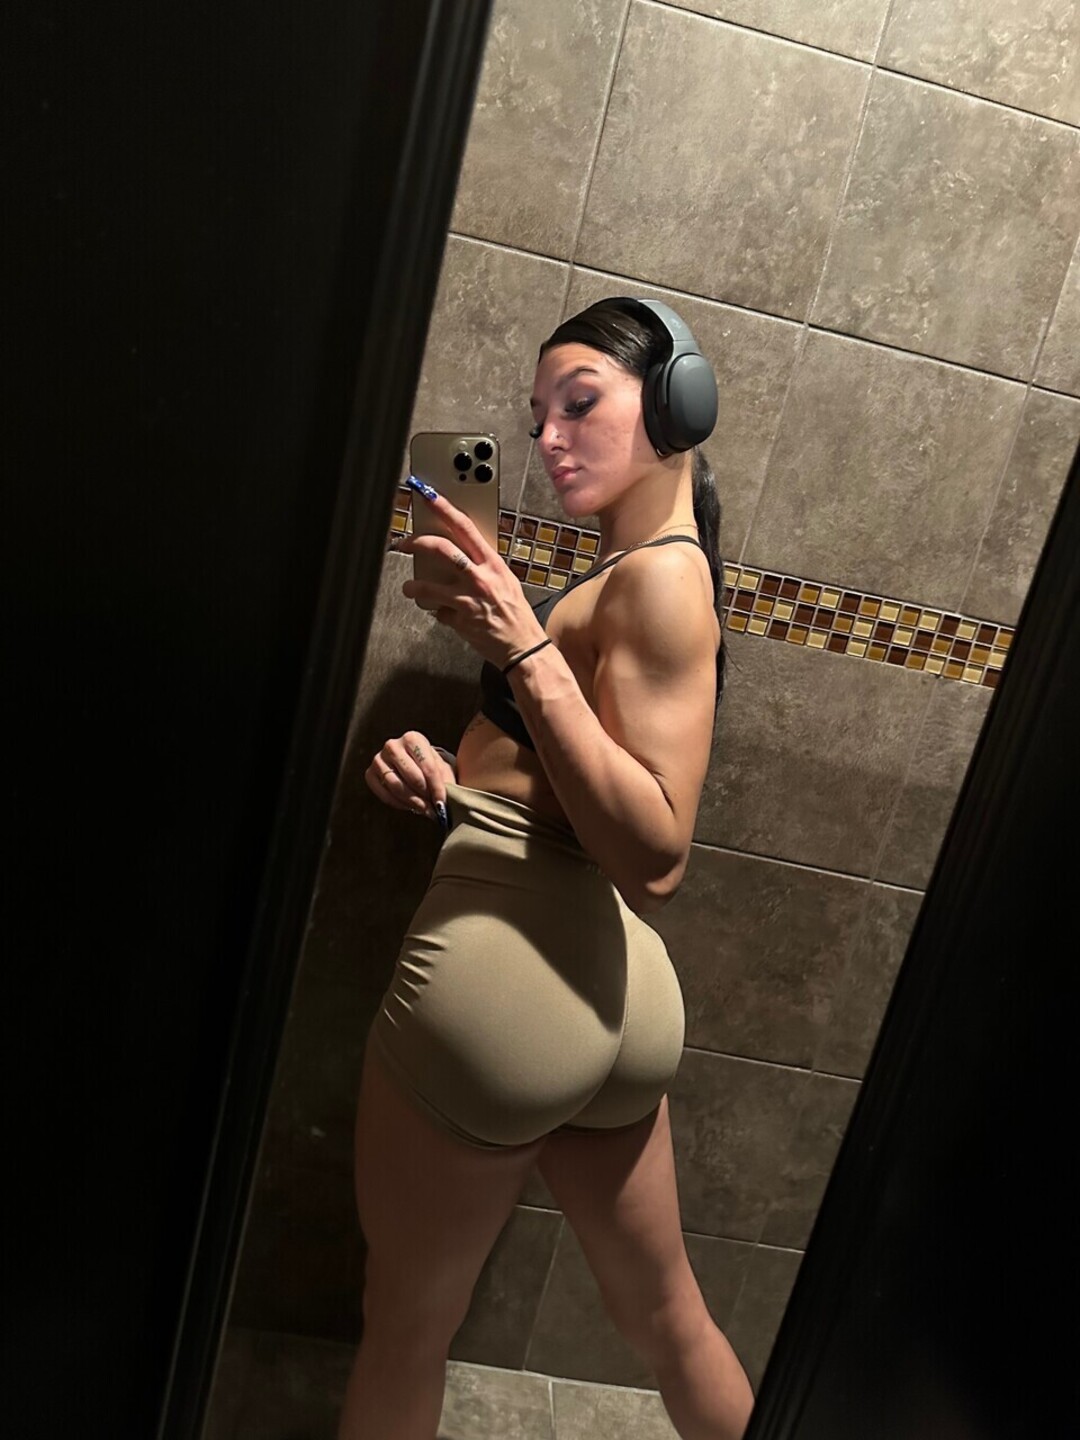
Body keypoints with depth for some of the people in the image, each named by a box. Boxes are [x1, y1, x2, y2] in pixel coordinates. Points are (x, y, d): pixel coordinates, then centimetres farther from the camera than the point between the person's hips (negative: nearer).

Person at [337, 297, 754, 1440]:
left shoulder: (660, 574, -10)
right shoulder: (638, 573, 17)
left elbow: (652, 853, -20)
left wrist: (523, 648, -22)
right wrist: (447, 780, 1)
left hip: (506, 963, -9)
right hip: (611, 989, 9)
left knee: (406, 1327, 16)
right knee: (666, 1319, 26)